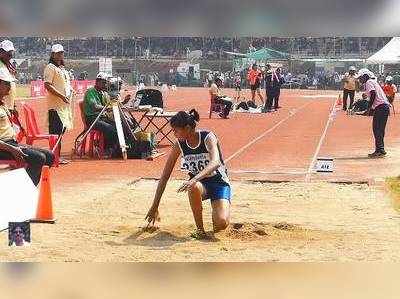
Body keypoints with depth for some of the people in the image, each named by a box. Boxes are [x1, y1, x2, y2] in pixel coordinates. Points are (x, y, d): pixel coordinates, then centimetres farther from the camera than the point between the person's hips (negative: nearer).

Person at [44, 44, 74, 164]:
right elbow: (47, 85, -14)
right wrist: (61, 95, -20)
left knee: (62, 129, 9)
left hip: (65, 104, 9)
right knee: (56, 131, -11)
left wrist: (70, 91, 10)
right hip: (55, 104, -9)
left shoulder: (64, 69, 21)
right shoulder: (50, 67, -5)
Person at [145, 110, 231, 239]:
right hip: (199, 183, 3)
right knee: (194, 188, -37)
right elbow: (165, 176, -3)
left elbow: (215, 163, -38)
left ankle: (216, 212, 10)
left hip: (219, 182, -3)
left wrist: (194, 179, -54)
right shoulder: (179, 145, -8)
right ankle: (199, 229, -17)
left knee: (221, 224, -27)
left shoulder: (208, 137, -19)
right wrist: (154, 207, -4)